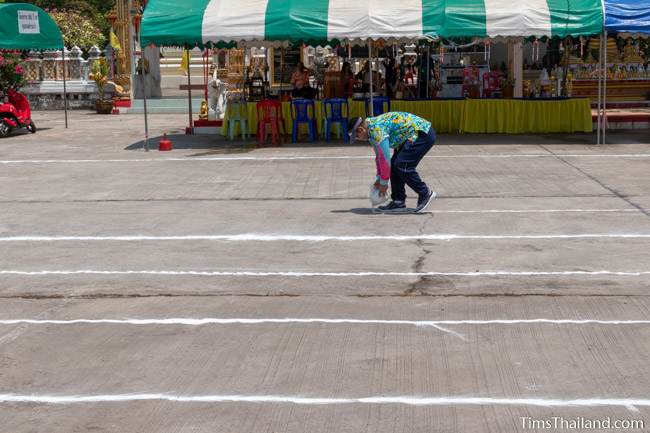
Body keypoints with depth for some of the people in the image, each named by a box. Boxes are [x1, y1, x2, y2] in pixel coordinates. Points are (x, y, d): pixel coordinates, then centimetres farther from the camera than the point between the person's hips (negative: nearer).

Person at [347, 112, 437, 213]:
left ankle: (425, 194, -3)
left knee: (402, 166, -15)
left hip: (423, 134, -11)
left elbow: (385, 158, -19)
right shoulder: (372, 128, 10)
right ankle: (398, 202, 10)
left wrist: (383, 183, -9)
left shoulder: (377, 130, -21)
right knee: (395, 165, 7)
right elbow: (379, 156, 20)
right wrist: (379, 179, 21)